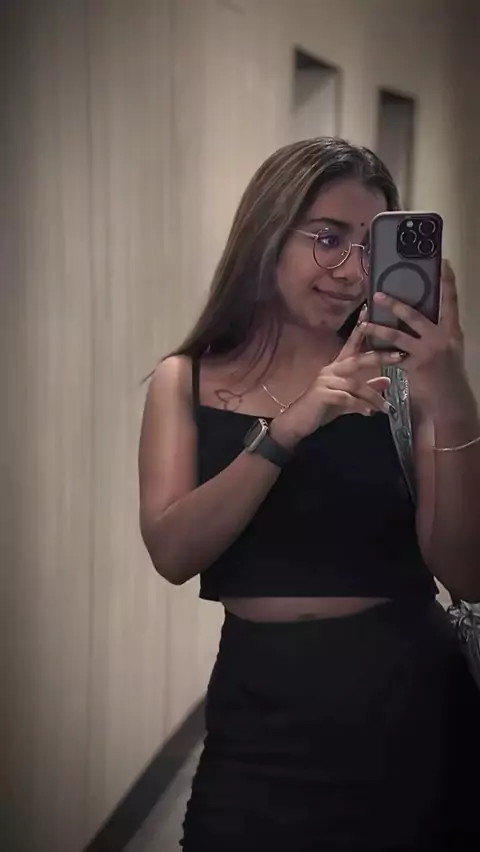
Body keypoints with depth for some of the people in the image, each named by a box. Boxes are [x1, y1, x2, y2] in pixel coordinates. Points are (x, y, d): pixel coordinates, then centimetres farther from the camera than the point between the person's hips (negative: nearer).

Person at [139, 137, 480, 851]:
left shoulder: (402, 379, -5)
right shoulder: (185, 383, 1)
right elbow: (172, 554, -13)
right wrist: (289, 429, -25)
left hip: (411, 698, 0)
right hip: (260, 706, 1)